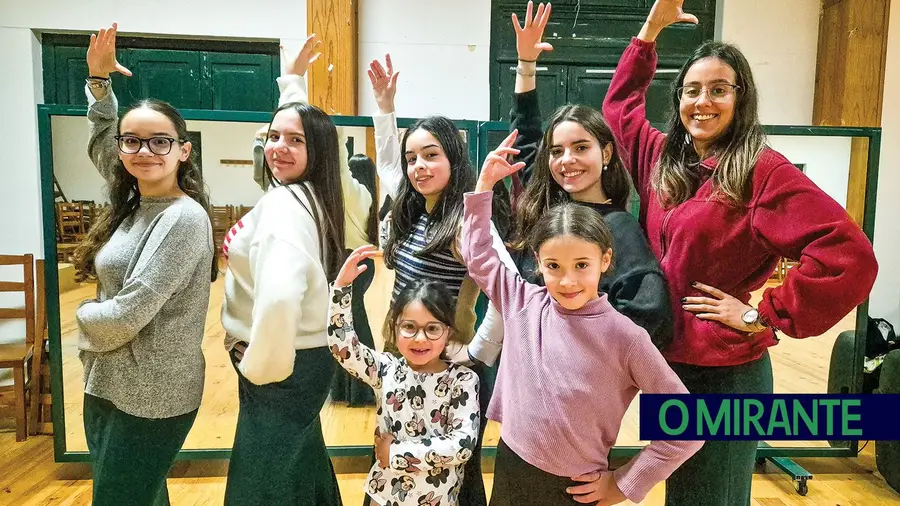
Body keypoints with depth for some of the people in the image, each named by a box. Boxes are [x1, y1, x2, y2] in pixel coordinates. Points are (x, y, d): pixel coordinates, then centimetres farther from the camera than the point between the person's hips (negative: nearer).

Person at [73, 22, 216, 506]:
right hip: (107, 387, 8)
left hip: (150, 398, -8)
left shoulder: (183, 217, -20)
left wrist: (83, 315, -2)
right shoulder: (132, 203, 4)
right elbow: (99, 142, 23)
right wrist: (98, 79, 12)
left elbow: (126, 316, -22)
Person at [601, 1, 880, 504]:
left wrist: (763, 315, -17)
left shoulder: (763, 170, -15)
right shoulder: (663, 159, 4)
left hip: (724, 373, -6)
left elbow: (849, 255, -23)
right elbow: (620, 104, 20)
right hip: (664, 361, 6)